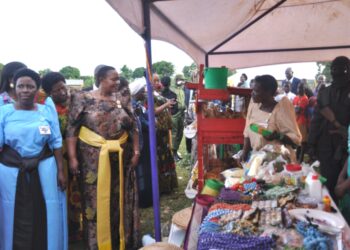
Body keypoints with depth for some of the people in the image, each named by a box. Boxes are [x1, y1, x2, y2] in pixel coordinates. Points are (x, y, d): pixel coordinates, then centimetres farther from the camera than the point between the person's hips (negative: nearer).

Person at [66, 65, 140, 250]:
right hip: (93, 158, -3)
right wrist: (72, 157, -13)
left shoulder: (121, 99, 6)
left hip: (120, 158, 4)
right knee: (96, 200, 6)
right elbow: (72, 129, -7)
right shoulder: (83, 99, -5)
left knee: (121, 199, 11)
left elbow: (132, 127, 10)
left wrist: (136, 152, 3)